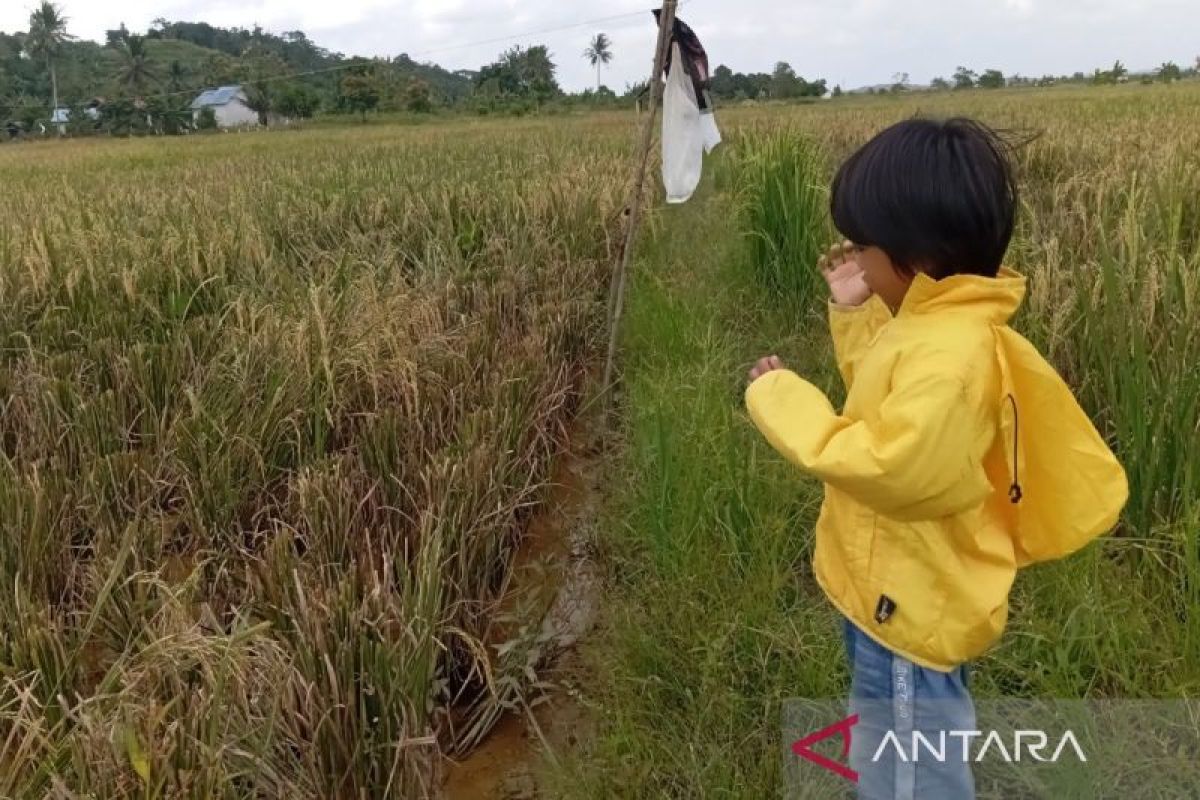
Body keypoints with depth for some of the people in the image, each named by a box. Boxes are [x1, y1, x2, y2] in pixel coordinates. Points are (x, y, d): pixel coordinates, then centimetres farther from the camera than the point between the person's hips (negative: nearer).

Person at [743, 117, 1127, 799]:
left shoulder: (952, 355, -29)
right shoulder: (932, 326, 4)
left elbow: (886, 467, -35)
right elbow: (882, 403, 19)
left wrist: (781, 397, -24)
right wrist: (855, 311, 10)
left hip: (910, 616, -10)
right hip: (899, 601, 10)